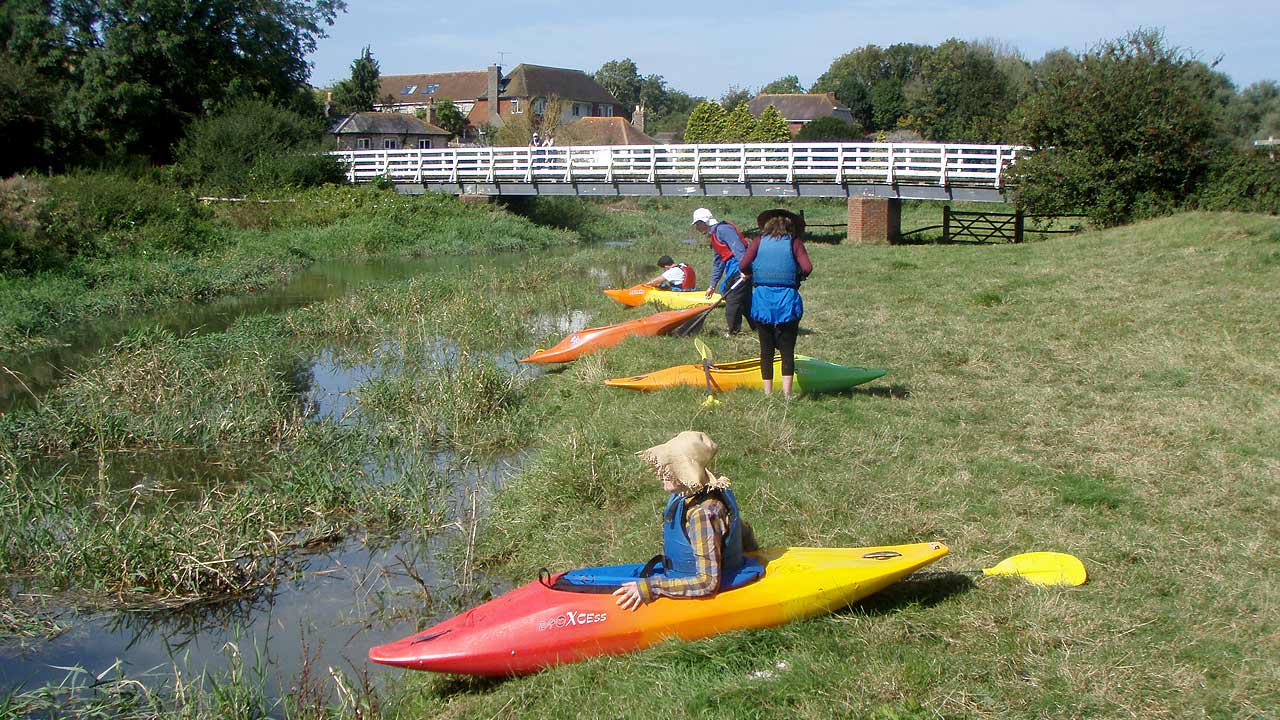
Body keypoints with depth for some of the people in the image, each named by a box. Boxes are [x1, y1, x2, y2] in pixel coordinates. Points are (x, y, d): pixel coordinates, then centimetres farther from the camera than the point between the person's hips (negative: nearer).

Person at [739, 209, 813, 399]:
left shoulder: (760, 241, 7)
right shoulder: (794, 242, 4)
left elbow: (744, 265, -4)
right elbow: (807, 268, -9)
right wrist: (796, 277, 10)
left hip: (762, 299, 2)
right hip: (787, 299, -1)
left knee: (766, 350, 10)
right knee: (787, 351, 3)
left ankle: (767, 393, 12)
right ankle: (787, 393, -3)